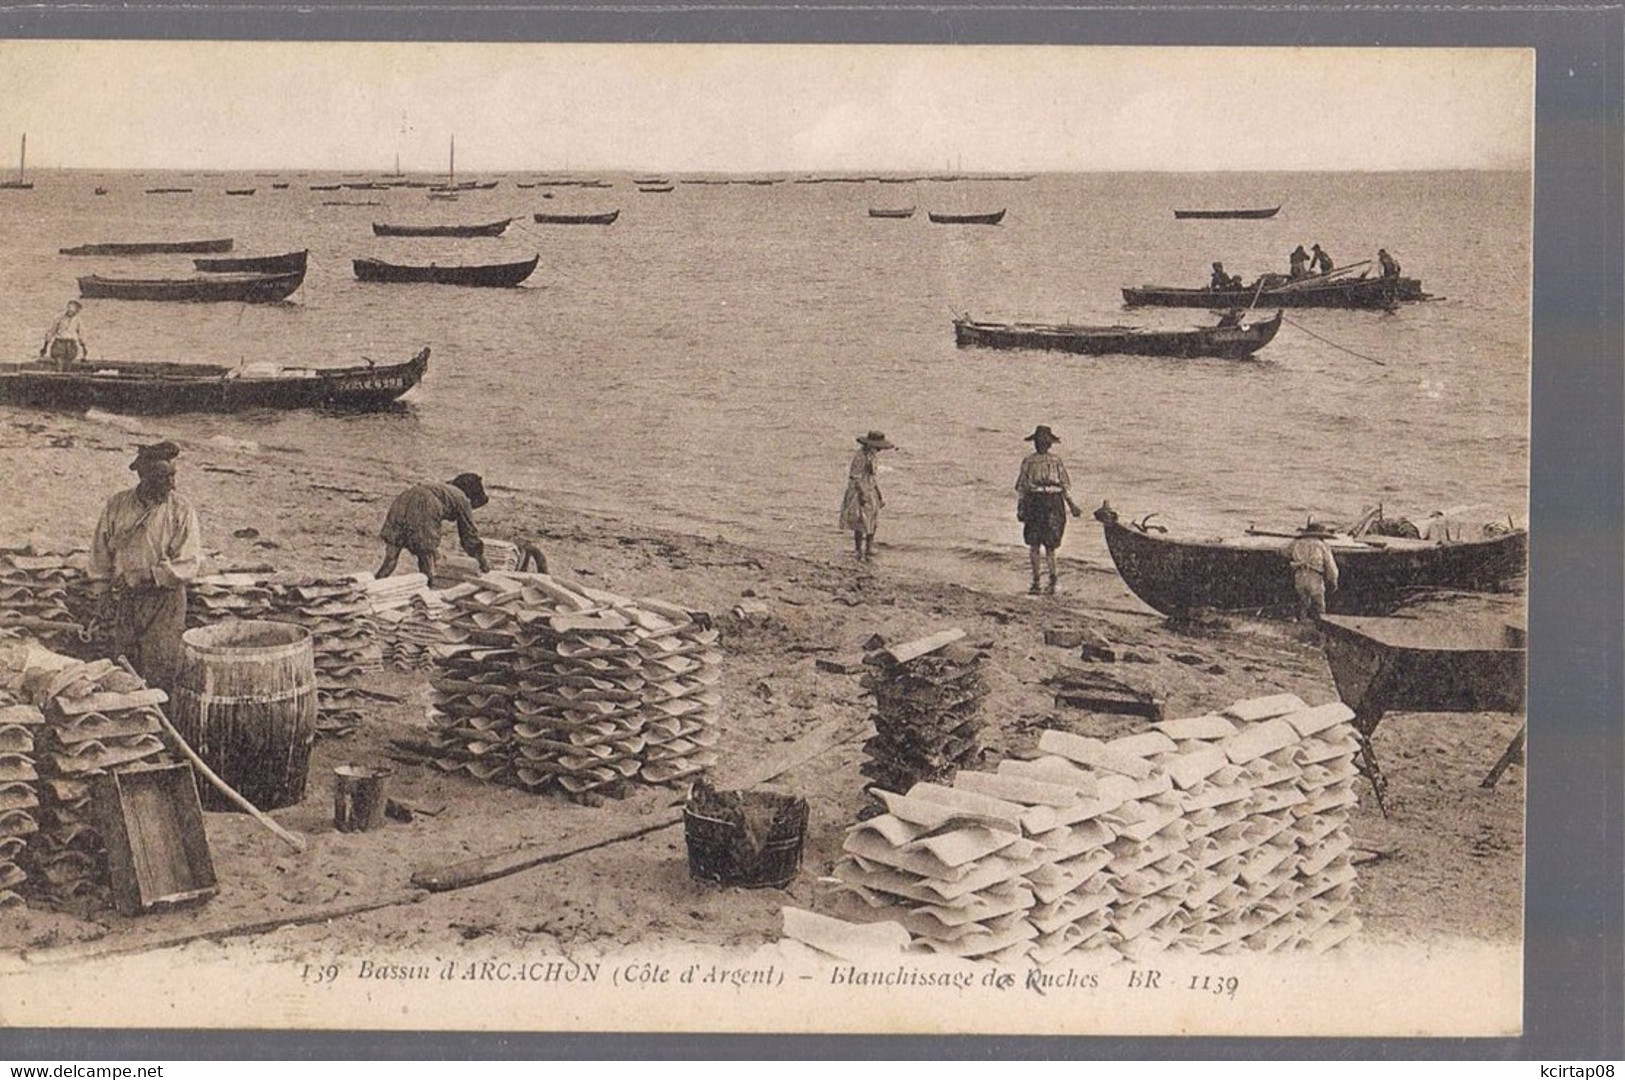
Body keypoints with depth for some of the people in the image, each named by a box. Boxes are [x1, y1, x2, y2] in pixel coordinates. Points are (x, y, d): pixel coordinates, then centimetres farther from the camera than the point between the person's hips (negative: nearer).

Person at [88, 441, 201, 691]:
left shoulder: (181, 511, -7)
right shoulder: (116, 507, 1)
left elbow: (187, 566, -11)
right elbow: (100, 556, 9)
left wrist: (146, 576, -20)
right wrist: (102, 599, 5)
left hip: (164, 603, -3)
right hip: (122, 602, 3)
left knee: (159, 677, -3)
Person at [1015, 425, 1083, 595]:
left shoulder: (1057, 462, 10)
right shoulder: (1028, 461, 11)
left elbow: (1065, 486, 11)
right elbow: (1021, 486, 10)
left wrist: (1071, 505, 1)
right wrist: (1019, 506, 0)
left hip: (1053, 504, -1)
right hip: (1033, 502, 1)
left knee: (1050, 544, -1)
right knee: (1034, 544, 0)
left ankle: (1052, 580, 4)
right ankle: (1035, 580, 2)